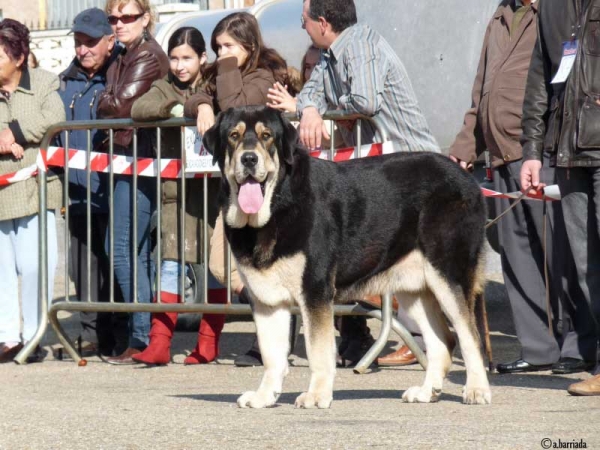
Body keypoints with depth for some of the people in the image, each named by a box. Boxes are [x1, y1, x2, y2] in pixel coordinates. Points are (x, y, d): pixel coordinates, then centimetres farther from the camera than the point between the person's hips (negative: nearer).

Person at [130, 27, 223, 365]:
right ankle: (159, 344, -7)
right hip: (176, 189, 1)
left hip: (213, 188, -1)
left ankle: (209, 343, 8)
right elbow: (139, 109, -8)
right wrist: (175, 109, -20)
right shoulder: (165, 89, 10)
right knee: (172, 264, -4)